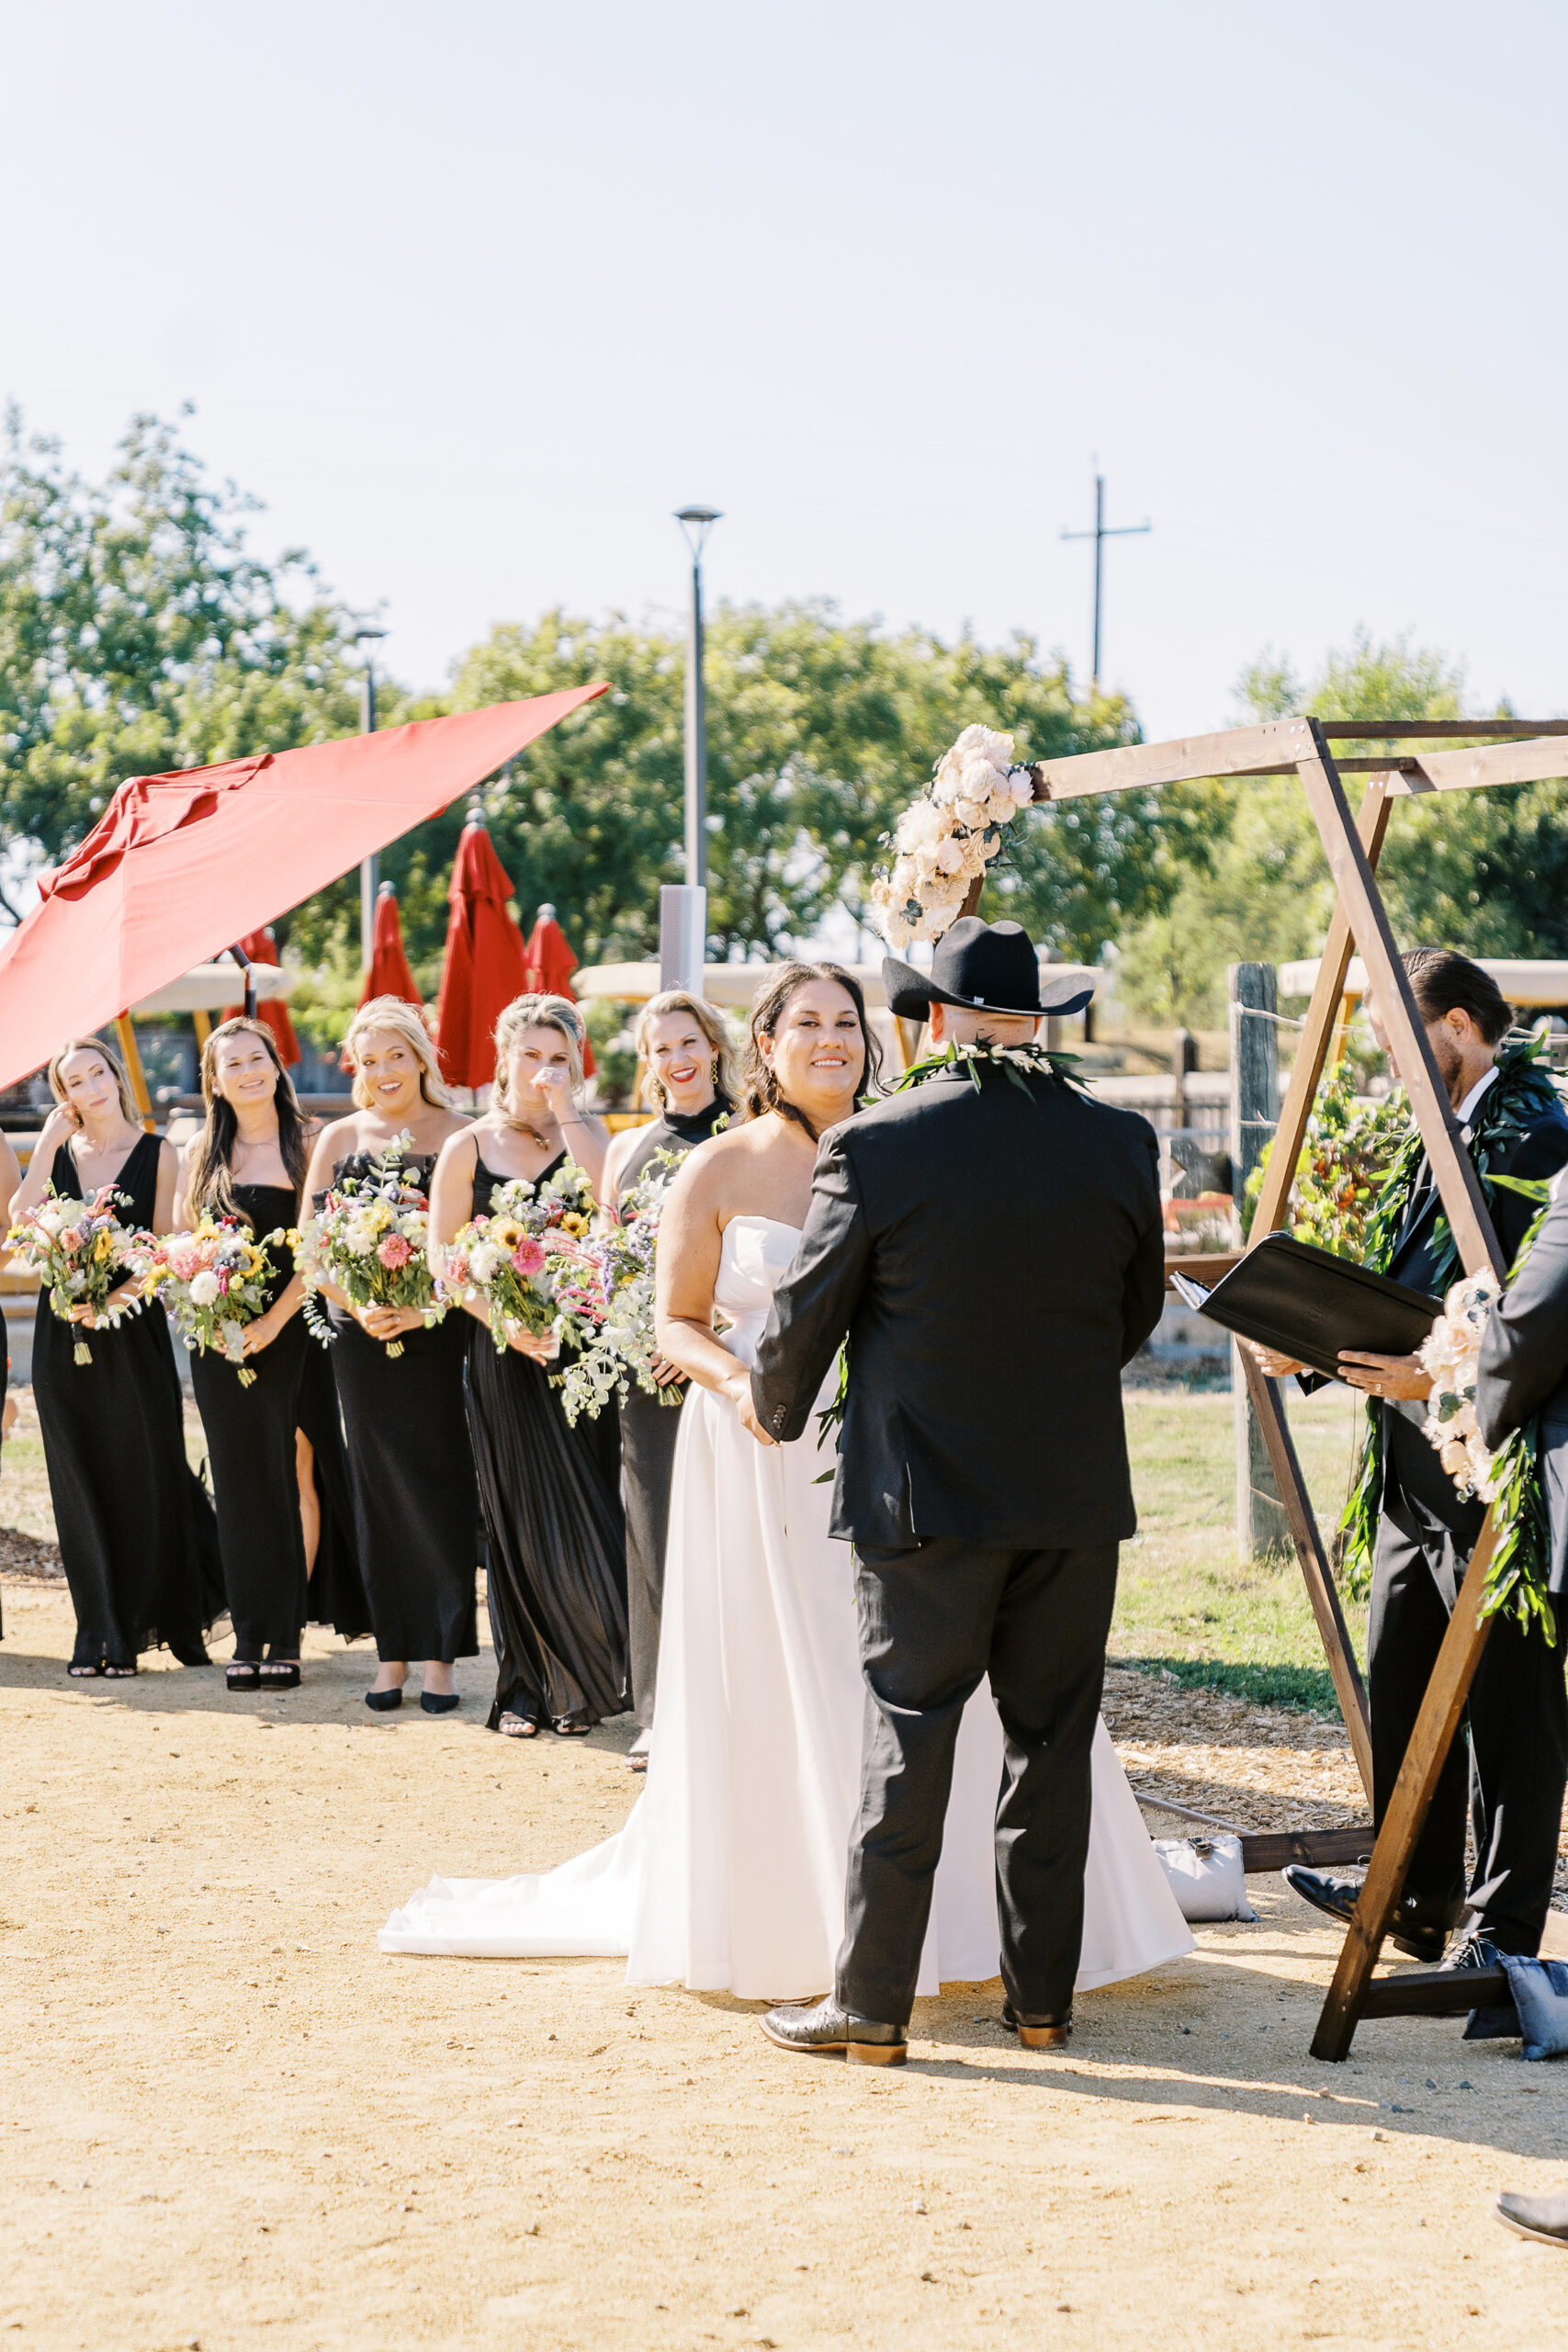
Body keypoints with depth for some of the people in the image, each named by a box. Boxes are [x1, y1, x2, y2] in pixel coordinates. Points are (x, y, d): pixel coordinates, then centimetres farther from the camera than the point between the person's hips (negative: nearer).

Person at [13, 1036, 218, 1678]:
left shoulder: (156, 1155, 1)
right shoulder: (59, 1153, 9)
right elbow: (19, 1224, -6)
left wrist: (112, 1296, -19)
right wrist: (48, 1145, -8)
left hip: (132, 1335, -3)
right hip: (64, 1338, 3)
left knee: (142, 1477, 1)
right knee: (82, 1485, 5)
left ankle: (153, 1620, 15)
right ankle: (101, 1635, 11)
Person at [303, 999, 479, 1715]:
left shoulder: (458, 1135, 1)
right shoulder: (339, 1139, 9)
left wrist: (424, 1307, -16)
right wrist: (359, 1308, -9)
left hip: (437, 1333, -3)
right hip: (361, 1336, 3)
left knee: (438, 1488, -3)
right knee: (378, 1489, 6)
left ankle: (440, 1655, 4)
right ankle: (391, 1654, 12)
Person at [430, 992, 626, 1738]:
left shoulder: (585, 1137, 5)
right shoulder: (468, 1148, 5)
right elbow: (443, 1257, 2)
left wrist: (565, 1113, -13)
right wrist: (503, 1321, -11)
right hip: (504, 1351, 0)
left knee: (583, 1515, -2)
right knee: (520, 1521, 6)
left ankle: (583, 1685, 9)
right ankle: (525, 1686, 14)